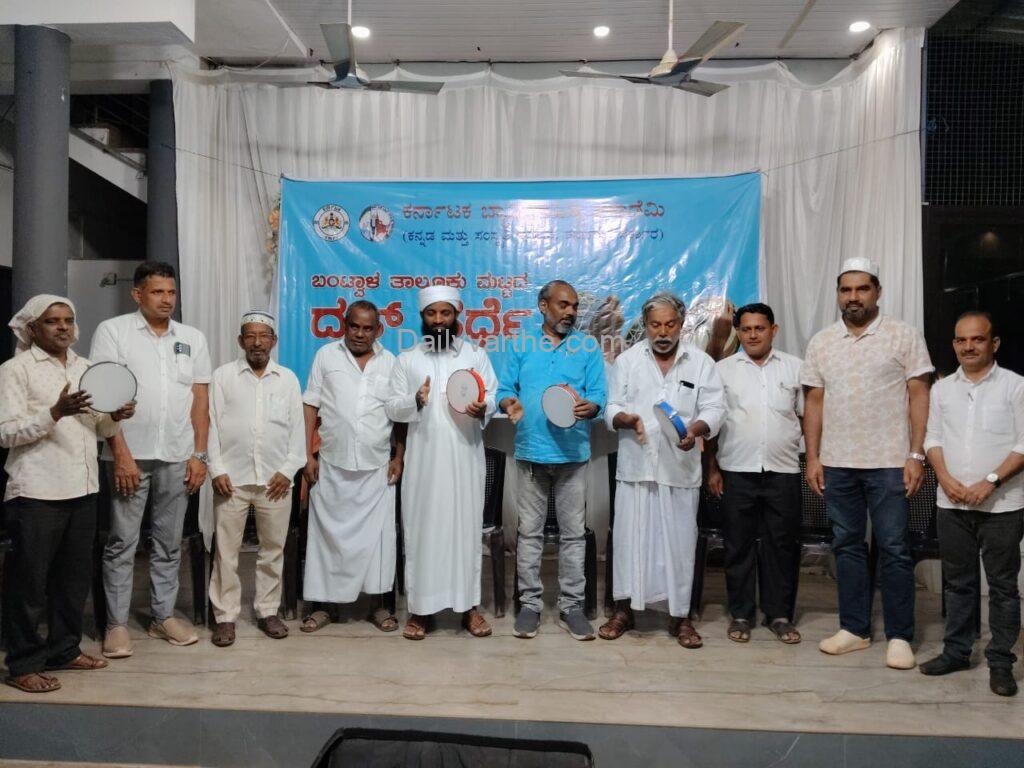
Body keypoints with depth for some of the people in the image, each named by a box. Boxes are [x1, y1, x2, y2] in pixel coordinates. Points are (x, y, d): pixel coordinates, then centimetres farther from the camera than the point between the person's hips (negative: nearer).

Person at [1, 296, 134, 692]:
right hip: (36, 491, -6)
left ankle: (64, 648, 26)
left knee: (75, 575, 12)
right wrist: (56, 412, -23)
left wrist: (115, 417, -5)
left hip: (82, 487, 6)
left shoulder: (85, 367, 14)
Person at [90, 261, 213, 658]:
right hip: (130, 455, -3)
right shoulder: (112, 331, -1)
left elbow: (201, 399, 9)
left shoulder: (193, 338, 9)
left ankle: (164, 616, 22)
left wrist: (199, 454, 3)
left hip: (178, 457, 3)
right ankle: (117, 624, 14)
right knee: (122, 543, 4)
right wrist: (121, 453, -13)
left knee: (169, 543, 11)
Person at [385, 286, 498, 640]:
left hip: (465, 457, 0)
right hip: (423, 458, 0)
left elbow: (492, 396, 4)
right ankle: (420, 607, 11)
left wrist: (482, 409, -19)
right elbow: (392, 408, 4)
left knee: (465, 526, 4)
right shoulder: (406, 359, 8)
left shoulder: (476, 354, 9)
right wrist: (415, 401, -17)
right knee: (421, 528, 2)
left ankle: (470, 605, 14)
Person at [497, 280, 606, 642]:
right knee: (530, 531, 6)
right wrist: (509, 403, -18)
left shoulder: (588, 347, 6)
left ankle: (571, 605, 16)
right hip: (531, 451, 0)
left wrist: (590, 407, -23)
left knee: (573, 533, 5)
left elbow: (599, 396, 0)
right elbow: (505, 389, 5)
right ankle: (530, 603, 17)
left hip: (572, 453, 0)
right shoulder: (521, 345, 8)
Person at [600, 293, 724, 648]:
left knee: (679, 541, 5)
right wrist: (628, 419, -18)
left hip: (680, 468, 0)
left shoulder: (701, 363, 5)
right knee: (630, 537, 5)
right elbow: (612, 408, 5)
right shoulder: (627, 360, 7)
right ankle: (623, 608, 19)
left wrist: (696, 428, -22)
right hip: (635, 466, 1)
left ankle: (679, 615, 18)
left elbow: (714, 409, -1)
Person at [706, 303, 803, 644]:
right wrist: (712, 468, 2)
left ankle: (779, 614, 18)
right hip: (737, 471, 0)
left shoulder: (794, 367, 8)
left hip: (783, 471, 1)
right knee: (739, 544, 6)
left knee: (782, 544, 6)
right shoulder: (723, 369, 6)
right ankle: (741, 614, 18)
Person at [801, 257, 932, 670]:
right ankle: (854, 628, 22)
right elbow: (814, 401, 9)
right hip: (836, 464, 4)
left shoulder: (904, 335, -1)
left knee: (894, 549, 1)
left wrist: (916, 455, -9)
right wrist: (812, 457, 4)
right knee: (847, 546, 11)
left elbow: (919, 396, -3)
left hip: (889, 463, -3)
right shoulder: (821, 342, 9)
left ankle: (899, 636, 13)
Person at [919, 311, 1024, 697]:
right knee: (958, 581, 12)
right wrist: (945, 478, -6)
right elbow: (933, 439, 9)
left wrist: (990, 482, -15)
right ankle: (956, 650, 23)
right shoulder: (941, 389, 10)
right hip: (952, 504, 4)